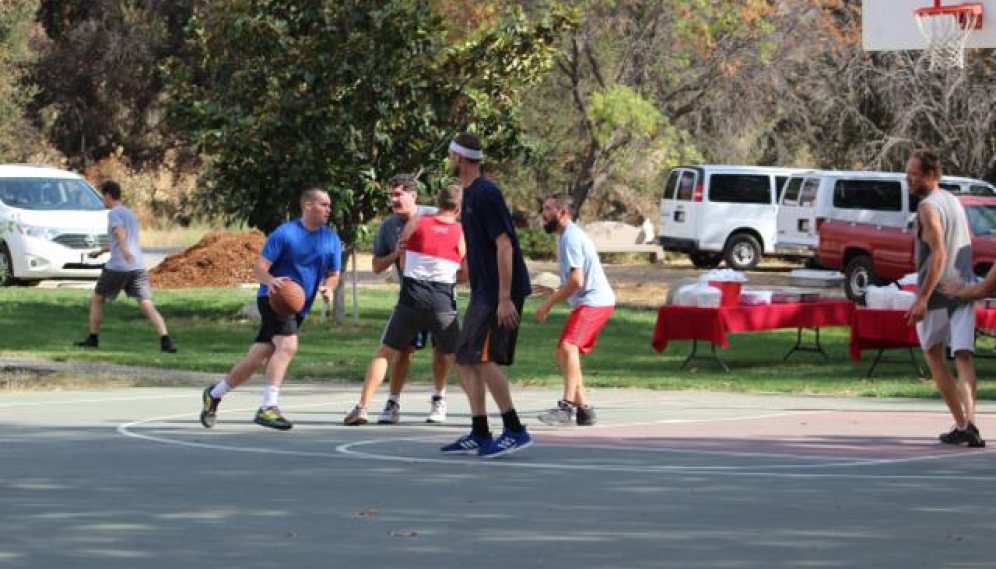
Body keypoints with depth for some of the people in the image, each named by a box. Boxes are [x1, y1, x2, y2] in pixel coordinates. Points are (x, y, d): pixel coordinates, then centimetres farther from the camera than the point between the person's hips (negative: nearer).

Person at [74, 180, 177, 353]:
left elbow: (120, 232, -23)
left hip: (117, 267, -6)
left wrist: (125, 250, -42)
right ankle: (165, 340, -24)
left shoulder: (114, 214, -1)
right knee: (147, 305, -6)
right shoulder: (130, 214, 25)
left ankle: (93, 338, 19)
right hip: (138, 267, 6)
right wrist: (100, 251, 53)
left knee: (96, 300, 16)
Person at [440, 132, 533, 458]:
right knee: (466, 361, 9)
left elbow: (504, 245, -21)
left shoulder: (485, 195, -15)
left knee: (482, 358, -15)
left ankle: (515, 431, -12)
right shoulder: (470, 195, 15)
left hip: (499, 294, -10)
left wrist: (505, 298, -24)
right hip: (482, 293, 10)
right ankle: (479, 435, 12)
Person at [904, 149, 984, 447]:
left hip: (938, 290, -7)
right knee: (963, 356, 0)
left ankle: (960, 424, 5)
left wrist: (922, 299, -24)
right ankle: (970, 421, -19)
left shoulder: (929, 207, -13)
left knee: (934, 356, 9)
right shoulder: (954, 202, 14)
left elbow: (939, 254, -22)